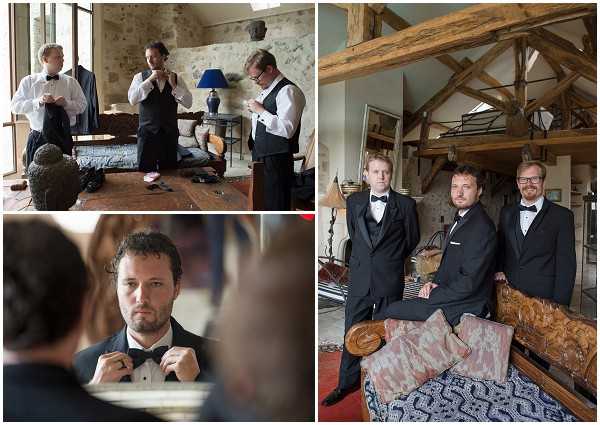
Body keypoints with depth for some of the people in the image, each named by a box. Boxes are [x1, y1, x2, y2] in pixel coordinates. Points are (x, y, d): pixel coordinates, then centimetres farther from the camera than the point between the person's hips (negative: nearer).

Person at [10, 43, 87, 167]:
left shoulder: (71, 82, 4)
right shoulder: (29, 81, 3)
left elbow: (82, 104, 4)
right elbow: (15, 106, -2)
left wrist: (67, 103, -15)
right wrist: (38, 101, -18)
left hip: (63, 138, 1)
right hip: (37, 138, 0)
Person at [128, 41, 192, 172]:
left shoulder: (176, 79, 6)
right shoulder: (140, 77, 4)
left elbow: (188, 103, -2)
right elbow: (132, 99, -11)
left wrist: (173, 85, -11)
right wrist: (150, 80, -14)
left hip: (170, 133, 1)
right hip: (147, 132, -1)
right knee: (145, 171, 1)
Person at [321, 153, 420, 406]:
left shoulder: (405, 204, -3)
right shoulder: (354, 202, 4)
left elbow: (412, 239, 9)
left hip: (391, 280, -2)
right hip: (359, 278, 2)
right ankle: (348, 382, 25)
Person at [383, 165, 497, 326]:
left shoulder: (482, 227, -19)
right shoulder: (461, 220, 13)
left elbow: (469, 283, -24)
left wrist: (433, 295, -15)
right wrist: (435, 283, 2)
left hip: (463, 308, -9)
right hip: (450, 297, 9)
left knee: (391, 310, -10)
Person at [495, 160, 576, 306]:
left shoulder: (562, 215, -4)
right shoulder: (506, 212, 8)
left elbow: (566, 264, -6)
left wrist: (559, 305, -12)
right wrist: (499, 270, 0)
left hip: (544, 297, -3)